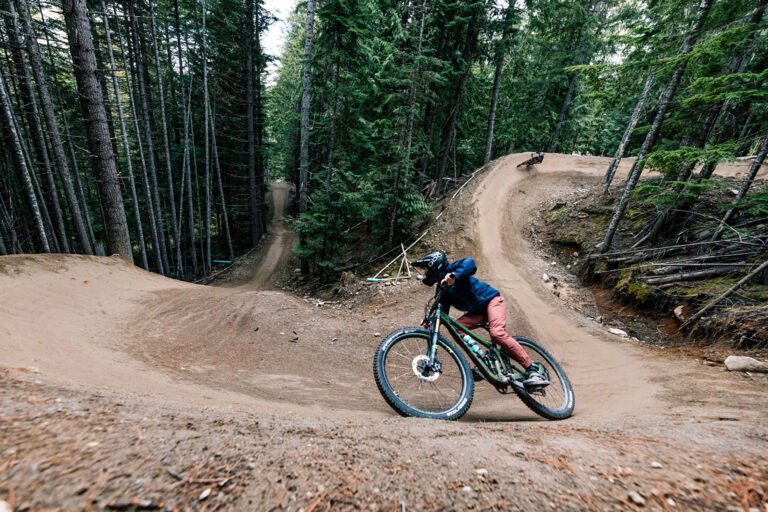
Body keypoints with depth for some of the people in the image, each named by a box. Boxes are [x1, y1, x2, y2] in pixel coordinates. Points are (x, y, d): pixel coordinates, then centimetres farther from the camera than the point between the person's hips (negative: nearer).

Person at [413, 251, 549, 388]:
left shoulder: (451, 269, -10)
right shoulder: (442, 288, 12)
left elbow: (470, 263, -32)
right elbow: (442, 313, 6)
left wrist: (454, 275, -47)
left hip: (491, 300, -8)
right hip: (478, 311, 8)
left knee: (497, 333, -28)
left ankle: (532, 371, -17)